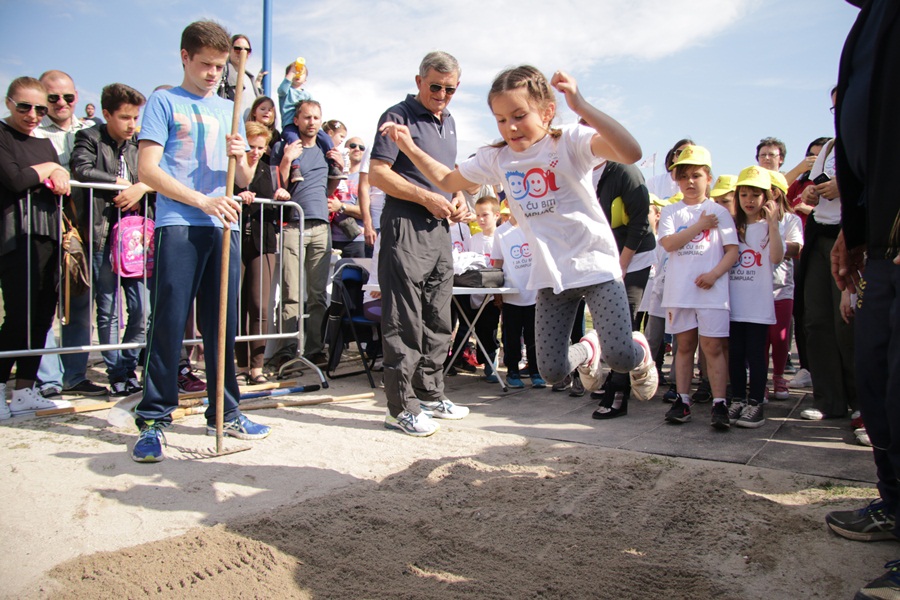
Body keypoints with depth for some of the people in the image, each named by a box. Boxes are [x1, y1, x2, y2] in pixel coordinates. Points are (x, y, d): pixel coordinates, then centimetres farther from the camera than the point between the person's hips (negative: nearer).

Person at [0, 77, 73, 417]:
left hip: (47, 235, 6)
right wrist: (48, 169, 1)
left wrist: (58, 173, -7)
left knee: (43, 315, 6)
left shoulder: (44, 143, 19)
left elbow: (65, 185, 14)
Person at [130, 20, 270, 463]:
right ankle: (153, 418, 4)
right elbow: (148, 169, -4)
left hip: (224, 227, 5)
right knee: (168, 323, -5)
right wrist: (203, 201, -14)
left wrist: (241, 159, -3)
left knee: (223, 324, 8)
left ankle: (224, 412, 18)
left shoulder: (229, 109, 21)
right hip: (177, 226, -4)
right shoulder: (164, 102, 7)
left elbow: (245, 181, 20)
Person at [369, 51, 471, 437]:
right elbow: (378, 174, -12)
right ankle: (402, 406, 2)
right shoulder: (398, 117, -5)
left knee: (438, 318, 12)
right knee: (405, 321, -6)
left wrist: (456, 201, 8)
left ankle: (430, 394, 24)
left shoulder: (448, 122, 19)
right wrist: (428, 198, -16)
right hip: (405, 227, -8)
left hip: (440, 229, 8)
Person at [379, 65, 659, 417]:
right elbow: (448, 181, 15)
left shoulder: (571, 141, -11)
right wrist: (409, 146, 3)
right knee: (552, 371, 1)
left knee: (620, 356, -14)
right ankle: (587, 350, 36)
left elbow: (631, 153, -29)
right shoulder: (497, 158, 4)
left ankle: (640, 354, 25)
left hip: (595, 264, -4)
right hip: (550, 275, 4)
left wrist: (582, 107, -39)